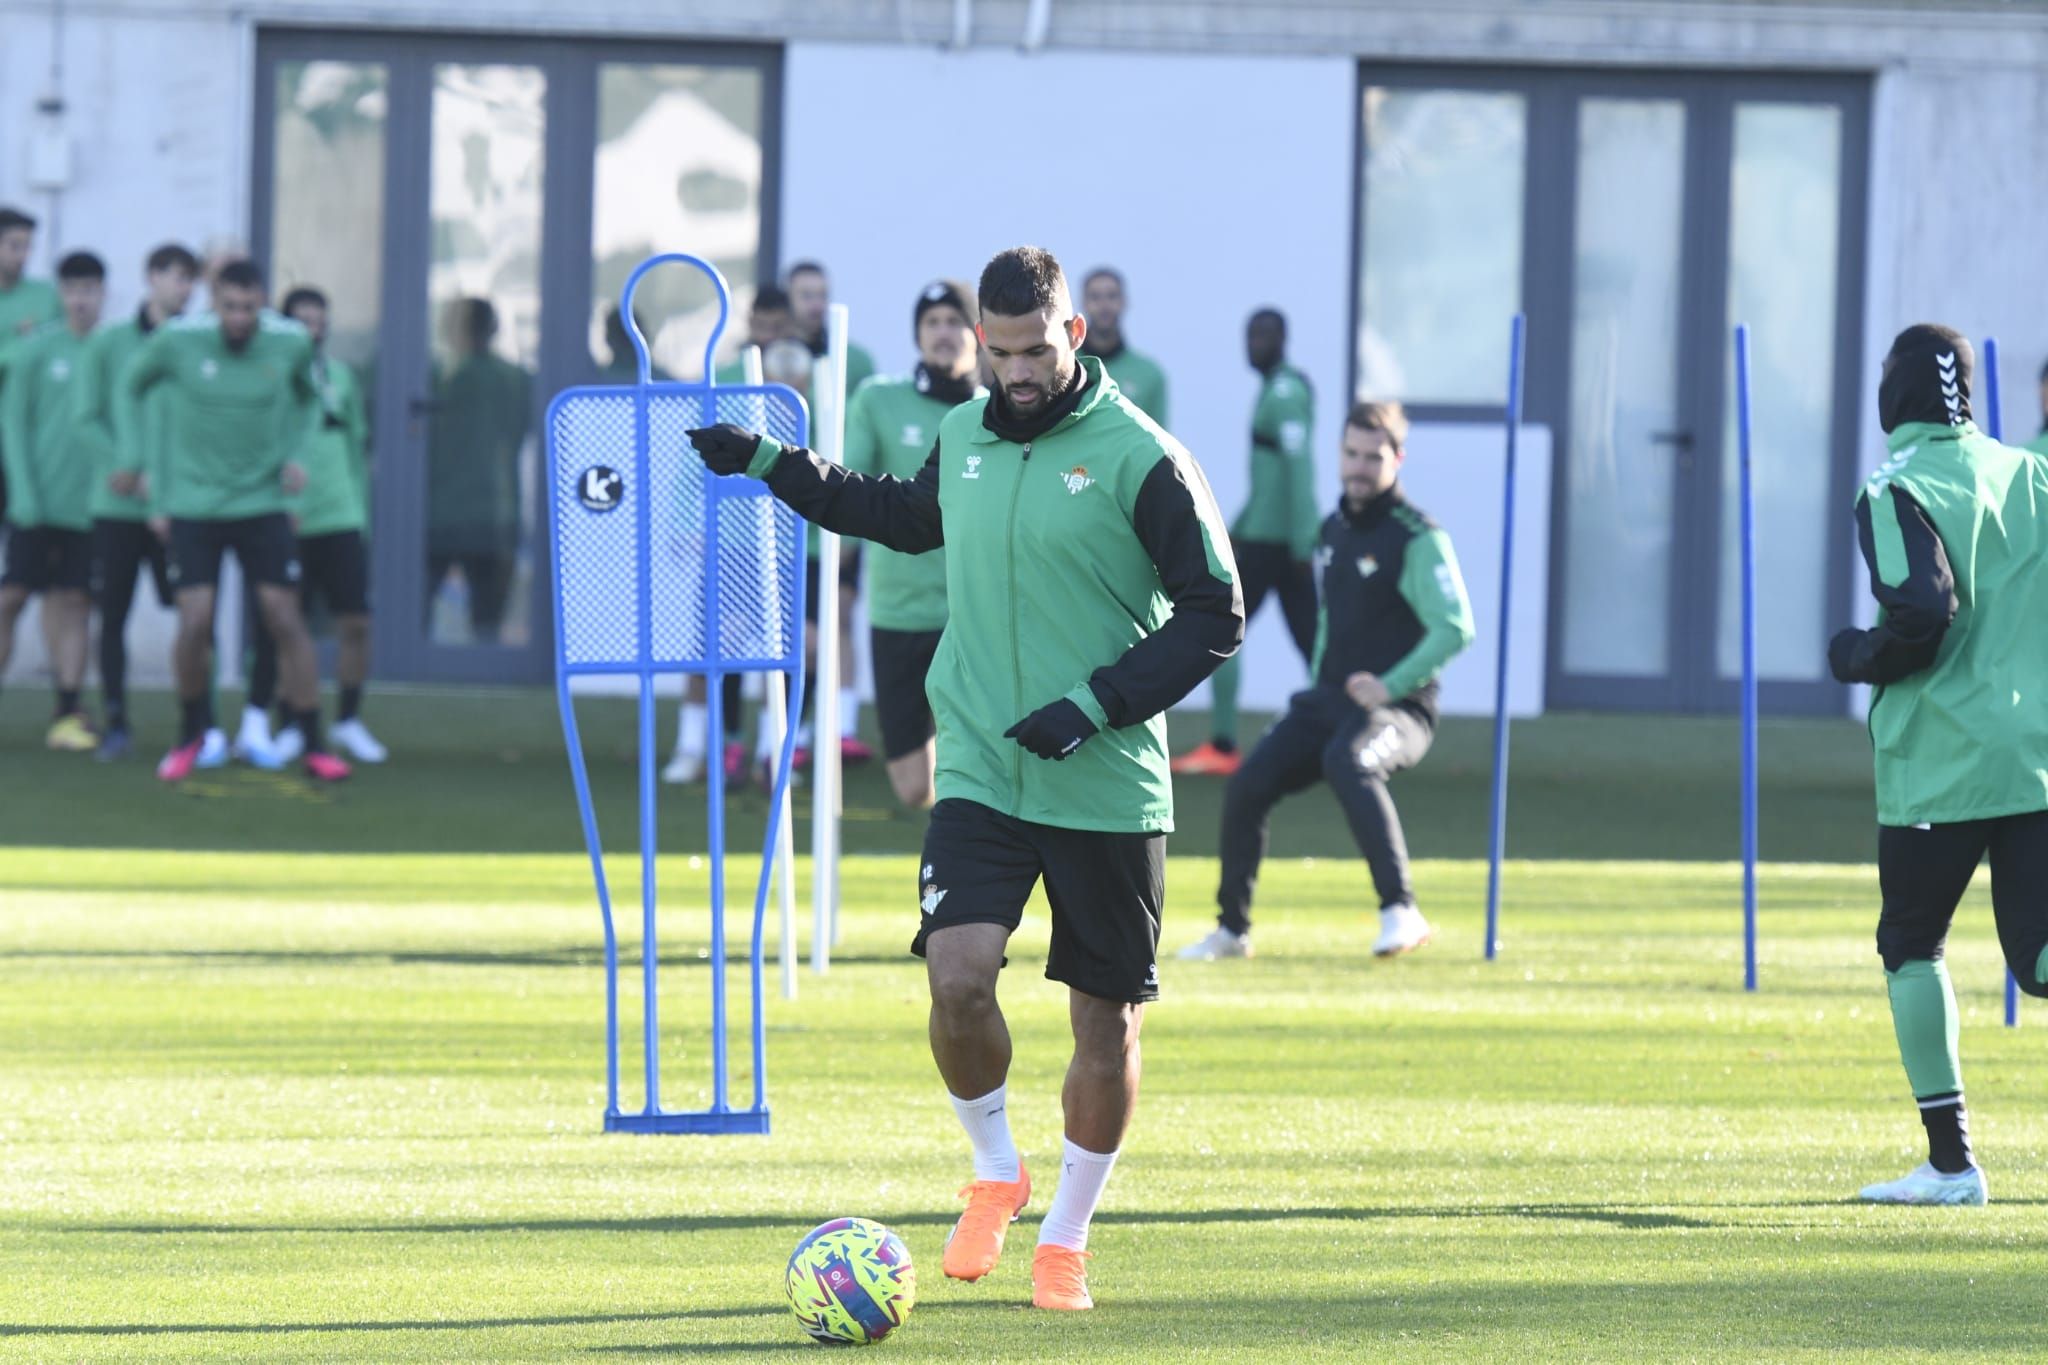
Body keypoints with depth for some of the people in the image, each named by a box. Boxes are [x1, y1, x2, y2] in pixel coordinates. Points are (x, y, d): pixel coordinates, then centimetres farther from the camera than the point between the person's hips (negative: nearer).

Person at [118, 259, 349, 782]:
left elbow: (306, 396, 16)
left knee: (286, 620, -3)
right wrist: (132, 458, 2)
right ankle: (191, 734, 18)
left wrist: (293, 455, 3)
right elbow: (131, 387, 8)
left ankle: (314, 747, 6)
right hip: (193, 503, -1)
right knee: (194, 624, -8)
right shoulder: (177, 341, -11)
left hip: (261, 503, 1)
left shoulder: (291, 343, -7)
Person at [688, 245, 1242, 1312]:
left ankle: (1065, 1240, 22)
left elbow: (1214, 616, -7)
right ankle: (995, 1172, 10)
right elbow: (915, 515, 30)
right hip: (980, 773, 3)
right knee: (957, 975, -16)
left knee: (1107, 1020, 4)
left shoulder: (1140, 458, -9)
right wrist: (771, 468, 28)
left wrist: (1095, 704, -16)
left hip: (1109, 787, -3)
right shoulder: (963, 438, 7)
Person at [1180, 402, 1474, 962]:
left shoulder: (1418, 538, -11)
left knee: (1348, 759, -38)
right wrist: (1318, 689, 17)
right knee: (1247, 786, -7)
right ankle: (1232, 930, 11)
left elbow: (1455, 629, -19)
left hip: (1398, 707, -7)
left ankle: (1401, 912, -38)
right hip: (1328, 700, 7)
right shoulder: (1332, 530, 13)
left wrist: (1391, 686, -24)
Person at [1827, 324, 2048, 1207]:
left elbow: (1923, 613, -20)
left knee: (1911, 944, 12)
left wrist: (1856, 658, -1)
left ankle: (1950, 1160, 7)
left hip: (1937, 761, -4)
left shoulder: (1899, 491, -8)